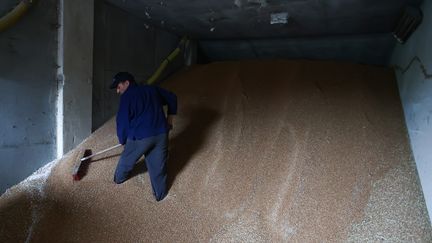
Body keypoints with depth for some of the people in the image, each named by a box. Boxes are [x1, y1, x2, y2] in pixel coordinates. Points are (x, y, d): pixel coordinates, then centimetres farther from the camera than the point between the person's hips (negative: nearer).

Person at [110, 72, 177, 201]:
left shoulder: (127, 96, -3)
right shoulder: (152, 89, 13)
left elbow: (122, 121, -3)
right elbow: (172, 97, 22)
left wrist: (123, 140, 12)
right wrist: (169, 117, 26)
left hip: (140, 136, -4)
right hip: (161, 133, 4)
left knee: (127, 159, 24)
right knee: (158, 164, 17)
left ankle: (119, 178, 50)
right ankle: (160, 194, 29)